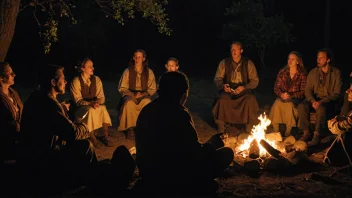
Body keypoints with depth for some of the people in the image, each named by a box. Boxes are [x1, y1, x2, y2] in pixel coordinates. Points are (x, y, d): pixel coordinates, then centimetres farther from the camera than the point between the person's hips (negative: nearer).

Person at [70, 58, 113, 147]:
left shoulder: (96, 79, 5)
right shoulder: (76, 81, -8)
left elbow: (101, 97, 1)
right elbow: (78, 100, -12)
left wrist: (97, 102, -24)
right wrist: (90, 103, -29)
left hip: (94, 106, 4)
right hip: (81, 109, -4)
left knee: (103, 108, -28)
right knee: (91, 110, -35)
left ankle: (106, 136, -20)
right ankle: (92, 138, -27)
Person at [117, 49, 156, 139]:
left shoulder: (149, 72, 7)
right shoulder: (127, 71, 6)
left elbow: (152, 89, 6)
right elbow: (122, 88, 5)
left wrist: (142, 94, -13)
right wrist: (132, 95, -12)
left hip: (144, 95, 1)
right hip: (130, 95, 0)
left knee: (147, 102, -36)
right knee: (129, 103, -37)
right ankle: (130, 129, -27)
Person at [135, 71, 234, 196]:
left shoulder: (147, 110, 2)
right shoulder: (178, 114, -21)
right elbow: (196, 155, -17)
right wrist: (213, 143, 4)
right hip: (172, 180, -8)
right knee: (226, 153, 0)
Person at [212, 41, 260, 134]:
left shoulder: (248, 63, 4)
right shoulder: (224, 63, 7)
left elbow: (255, 80, 2)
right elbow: (217, 78, 9)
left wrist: (244, 87, -15)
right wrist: (223, 86, -14)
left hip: (243, 91, 0)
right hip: (228, 91, 0)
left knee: (250, 100, -34)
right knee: (222, 100, -34)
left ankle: (249, 130, -19)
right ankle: (220, 129, -19)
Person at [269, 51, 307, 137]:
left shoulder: (302, 74, -1)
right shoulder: (282, 72, 9)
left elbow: (303, 92, -4)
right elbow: (276, 88, 8)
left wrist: (291, 96, -19)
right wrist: (281, 94, -13)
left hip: (296, 99, -2)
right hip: (282, 97, 3)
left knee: (289, 104, -35)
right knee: (277, 103, -31)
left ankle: (288, 133, -28)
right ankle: (275, 131, -29)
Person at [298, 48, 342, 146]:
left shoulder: (336, 73, -4)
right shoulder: (313, 72, 7)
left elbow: (336, 93, -7)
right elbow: (307, 90, 6)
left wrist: (322, 102, -21)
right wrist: (312, 100, -15)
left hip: (328, 101, -3)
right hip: (314, 99, 4)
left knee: (321, 109, -38)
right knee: (302, 106, -28)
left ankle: (317, 135, -28)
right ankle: (306, 132, -17)